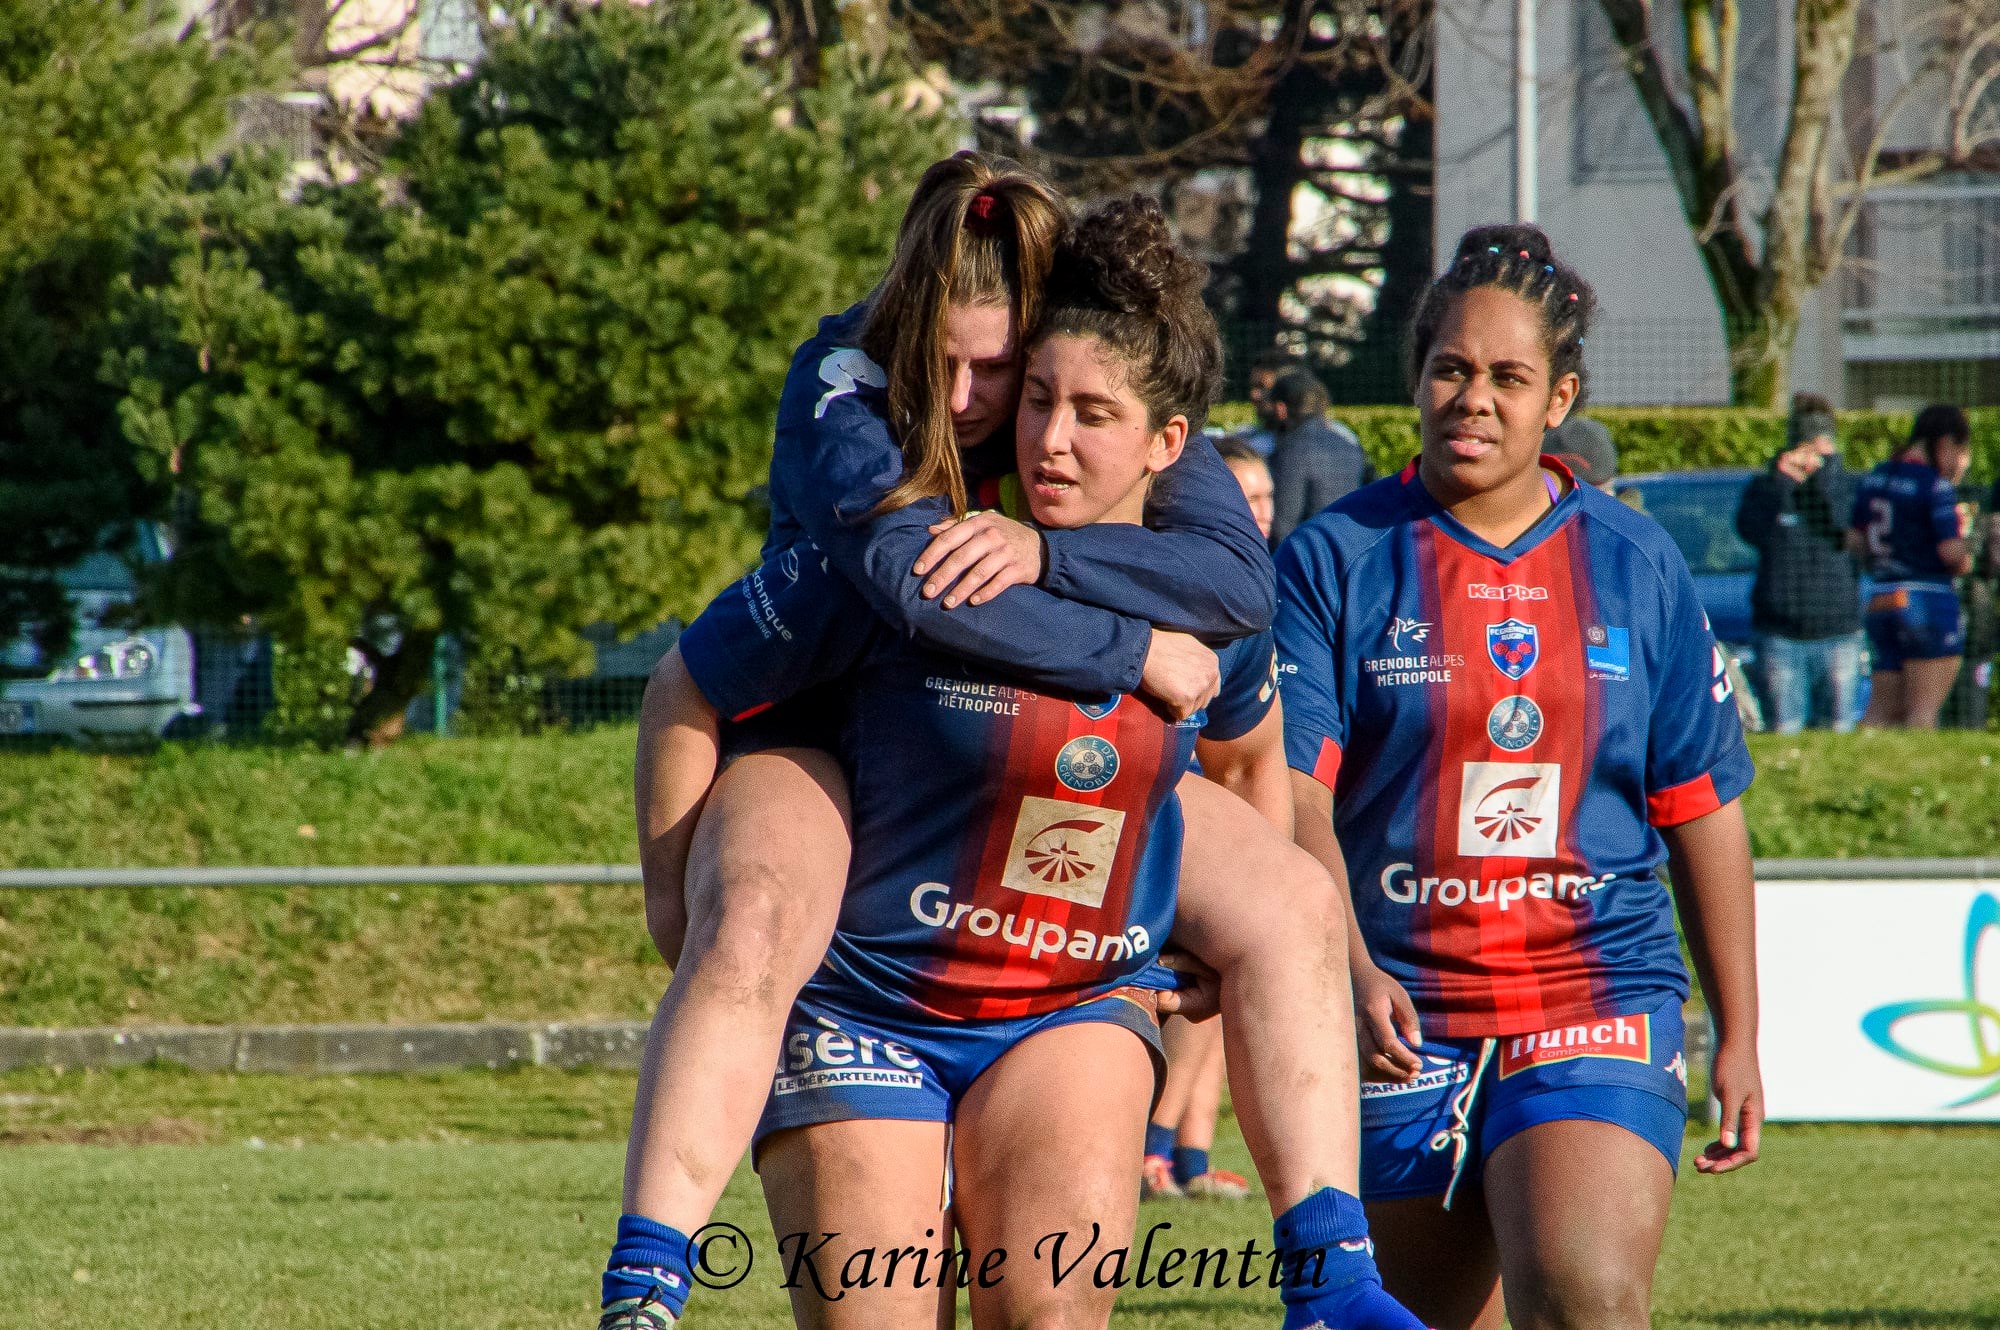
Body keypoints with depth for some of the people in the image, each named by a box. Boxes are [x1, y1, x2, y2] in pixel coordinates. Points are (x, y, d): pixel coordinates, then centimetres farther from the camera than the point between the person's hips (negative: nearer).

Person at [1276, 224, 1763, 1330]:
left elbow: (1701, 809, 12)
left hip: (1598, 996, 0)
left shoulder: (1636, 567, 7)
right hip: (1401, 1019, 1)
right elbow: (1291, 794, -9)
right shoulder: (1334, 561, 0)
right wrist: (1350, 971, -25)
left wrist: (1738, 1037, 11)